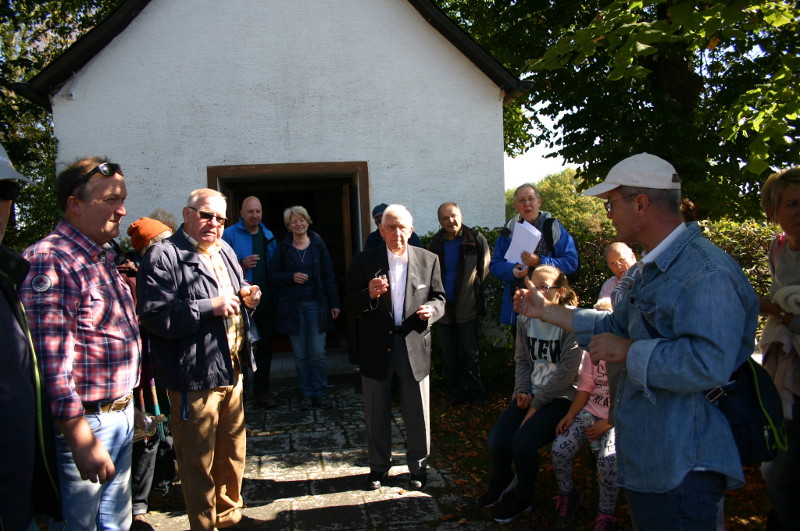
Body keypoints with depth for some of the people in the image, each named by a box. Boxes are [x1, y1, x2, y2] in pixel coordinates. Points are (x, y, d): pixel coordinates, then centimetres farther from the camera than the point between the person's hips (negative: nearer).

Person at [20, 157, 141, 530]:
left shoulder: (103, 258, 12)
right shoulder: (51, 261, -19)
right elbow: (52, 365, -24)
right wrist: (82, 441, -22)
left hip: (120, 415, 8)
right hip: (84, 425, -8)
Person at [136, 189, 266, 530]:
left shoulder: (224, 252, 14)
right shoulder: (164, 256, -13)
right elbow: (154, 315, -24)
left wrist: (247, 299, 4)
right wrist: (209, 307, -23)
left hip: (231, 371, 8)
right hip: (195, 378, -8)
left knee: (232, 452, 21)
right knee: (199, 461, 6)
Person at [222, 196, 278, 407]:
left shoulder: (268, 236, 12)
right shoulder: (229, 234, -3)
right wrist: (242, 265, -23)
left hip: (265, 299, 5)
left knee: (265, 345, 10)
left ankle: (261, 391, 21)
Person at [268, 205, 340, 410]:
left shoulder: (318, 245, 4)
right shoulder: (283, 248, 4)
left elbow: (329, 275, 3)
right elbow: (273, 276, 5)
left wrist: (334, 303, -2)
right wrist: (292, 277, -13)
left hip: (316, 305, -1)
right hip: (293, 306, 1)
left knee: (318, 353, -2)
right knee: (300, 355, 6)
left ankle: (321, 393, 10)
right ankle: (306, 394, 16)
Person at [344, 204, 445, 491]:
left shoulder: (428, 260, 1)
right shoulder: (364, 261, -3)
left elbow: (439, 298, 6)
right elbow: (350, 304, -4)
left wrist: (431, 309, -17)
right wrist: (369, 295, -25)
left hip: (414, 346, 0)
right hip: (376, 347, 0)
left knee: (418, 413, 10)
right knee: (376, 413, 14)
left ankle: (418, 467, 31)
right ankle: (378, 467, 34)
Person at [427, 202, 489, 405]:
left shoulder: (476, 240, -3)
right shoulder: (435, 244, 5)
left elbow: (484, 269, 1)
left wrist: (475, 291, -3)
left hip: (467, 309, -3)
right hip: (442, 309, 3)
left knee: (470, 354, 6)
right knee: (449, 355, 12)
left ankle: (476, 394, 19)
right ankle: (456, 393, 25)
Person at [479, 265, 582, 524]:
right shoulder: (525, 320, 6)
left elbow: (568, 371, -15)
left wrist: (538, 401, -14)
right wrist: (523, 391, -5)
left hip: (560, 397, -5)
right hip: (531, 393, 5)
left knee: (523, 442, -24)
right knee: (497, 441, -14)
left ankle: (523, 497, 6)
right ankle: (500, 482, 21)